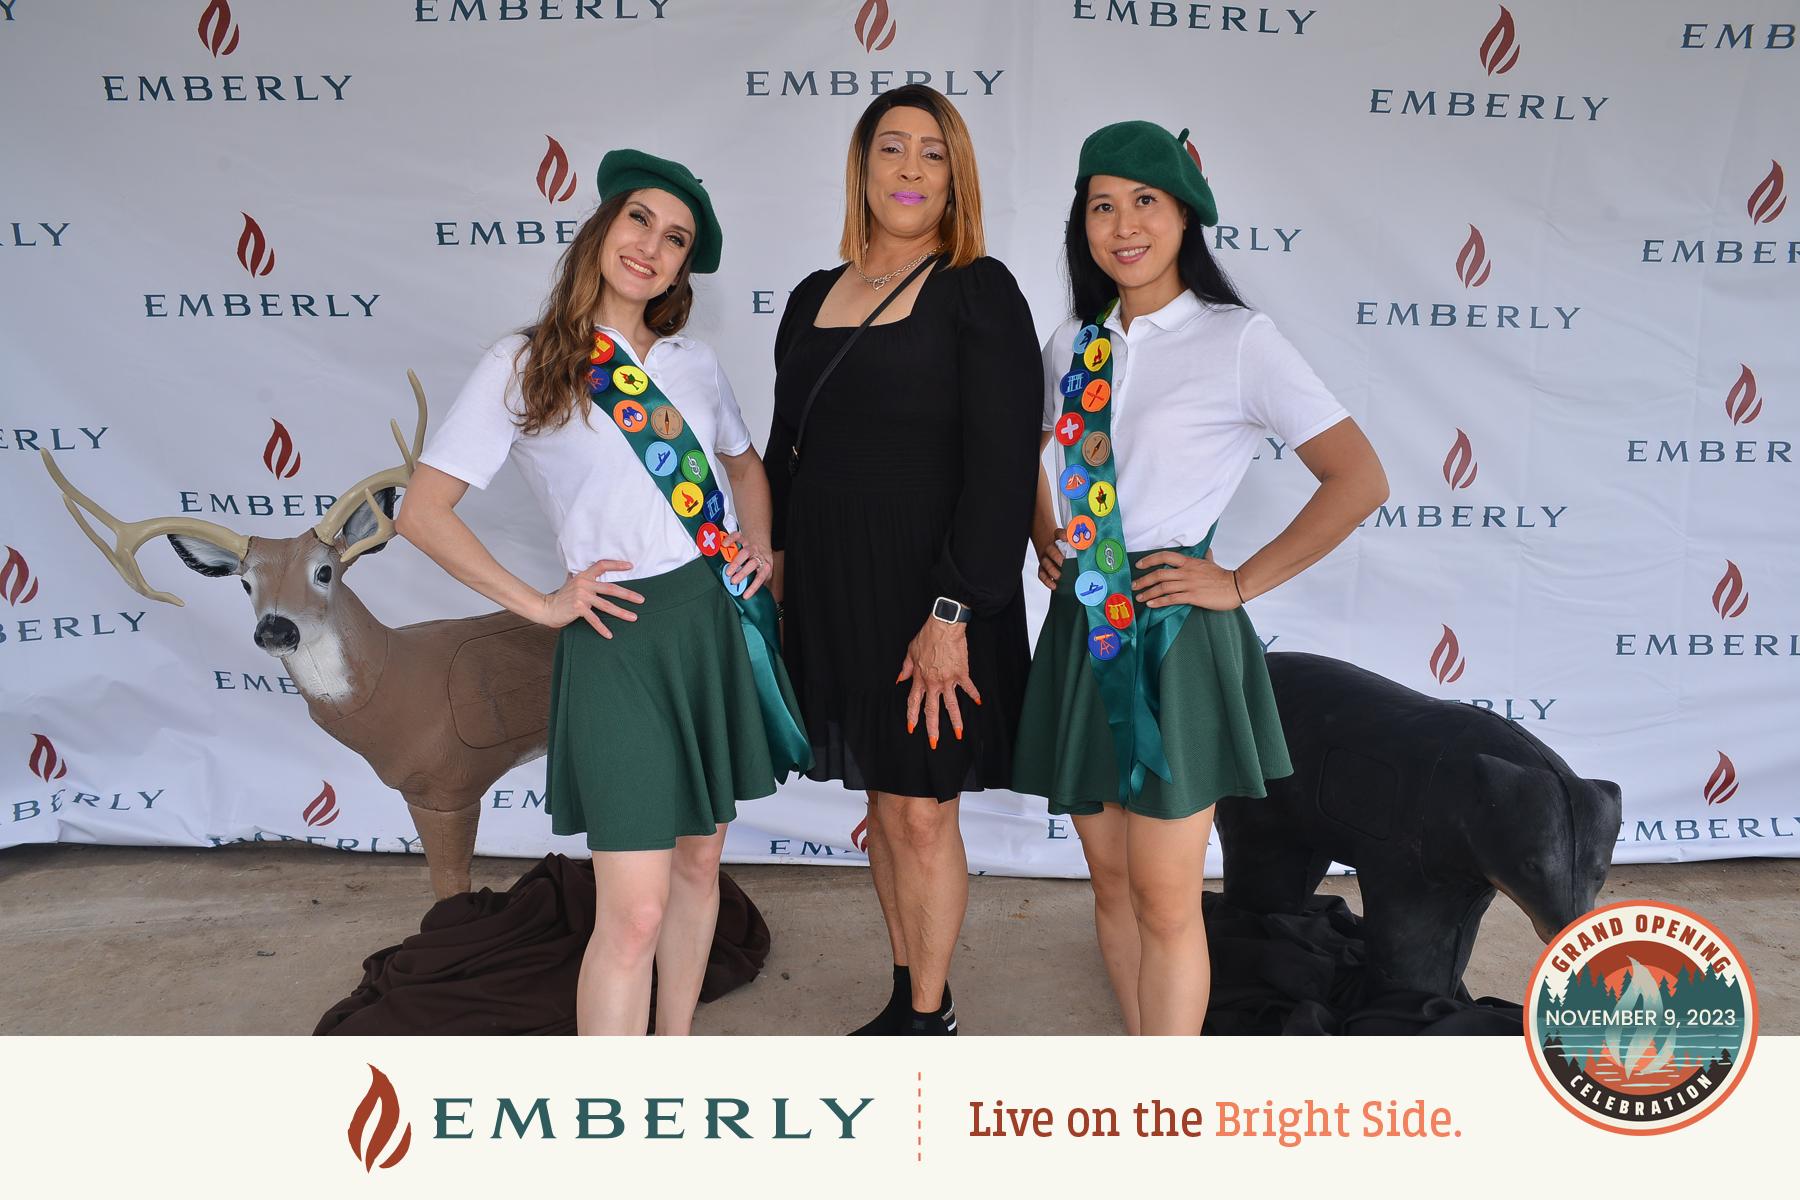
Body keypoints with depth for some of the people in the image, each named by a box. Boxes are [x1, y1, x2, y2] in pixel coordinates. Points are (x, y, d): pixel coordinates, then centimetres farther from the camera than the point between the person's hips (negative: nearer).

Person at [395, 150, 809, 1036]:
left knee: (698, 864, 15)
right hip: (621, 637, -5)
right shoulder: (523, 366, -3)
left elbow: (744, 465, 27)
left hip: (723, 625, 6)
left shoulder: (692, 362, 10)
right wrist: (540, 605, -8)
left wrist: (761, 548, 9)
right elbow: (423, 511, -3)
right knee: (635, 910, -8)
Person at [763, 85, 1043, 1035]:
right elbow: (785, 449, 18)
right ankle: (906, 999, 31)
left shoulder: (978, 291, -6)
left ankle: (930, 1019, 21)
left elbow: (1002, 464, -13)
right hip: (832, 587, 6)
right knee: (881, 802, 15)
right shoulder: (814, 297, 12)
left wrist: (952, 613, -19)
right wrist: (775, 568, 10)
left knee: (923, 813, 2)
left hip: (927, 594, -5)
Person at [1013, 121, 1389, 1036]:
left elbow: (1358, 480, -11)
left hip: (1175, 633, -5)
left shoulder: (1239, 341, -7)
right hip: (1084, 635, 6)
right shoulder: (1073, 344, 8)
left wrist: (1241, 583, -12)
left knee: (1165, 899, -1)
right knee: (1111, 881, 14)